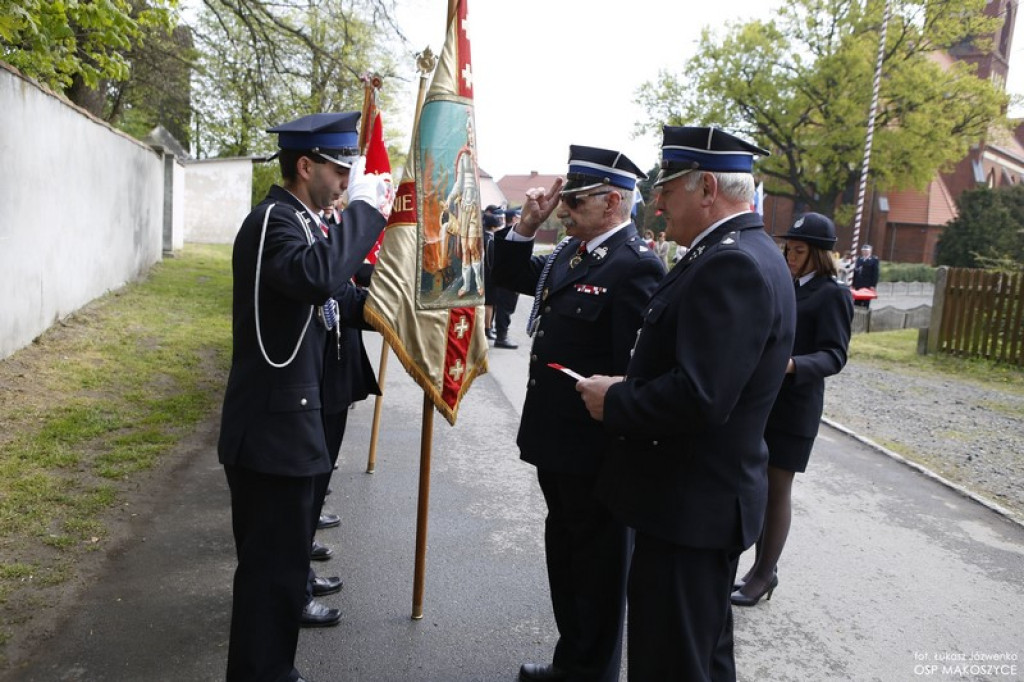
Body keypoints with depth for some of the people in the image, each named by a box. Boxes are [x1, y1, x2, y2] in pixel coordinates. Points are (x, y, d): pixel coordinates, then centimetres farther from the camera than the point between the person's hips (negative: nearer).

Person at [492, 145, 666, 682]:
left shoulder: (635, 265, -21)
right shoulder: (571, 250, 7)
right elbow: (510, 277, 18)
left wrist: (620, 451, -21)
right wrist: (527, 224, 2)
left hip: (594, 447, -9)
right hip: (557, 437, 9)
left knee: (597, 563, 10)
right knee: (564, 551, 23)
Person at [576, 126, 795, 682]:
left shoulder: (731, 266, -23)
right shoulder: (740, 253, 11)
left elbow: (699, 398, -30)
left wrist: (613, 402, -16)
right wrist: (630, 387, 4)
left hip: (693, 505, -10)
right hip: (700, 497, 10)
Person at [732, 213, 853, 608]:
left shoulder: (832, 295, -9)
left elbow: (833, 356, -17)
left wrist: (791, 365, -34)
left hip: (794, 407, -7)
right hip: (762, 399, 7)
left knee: (777, 490, 3)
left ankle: (765, 573, 16)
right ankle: (763, 567, 26)